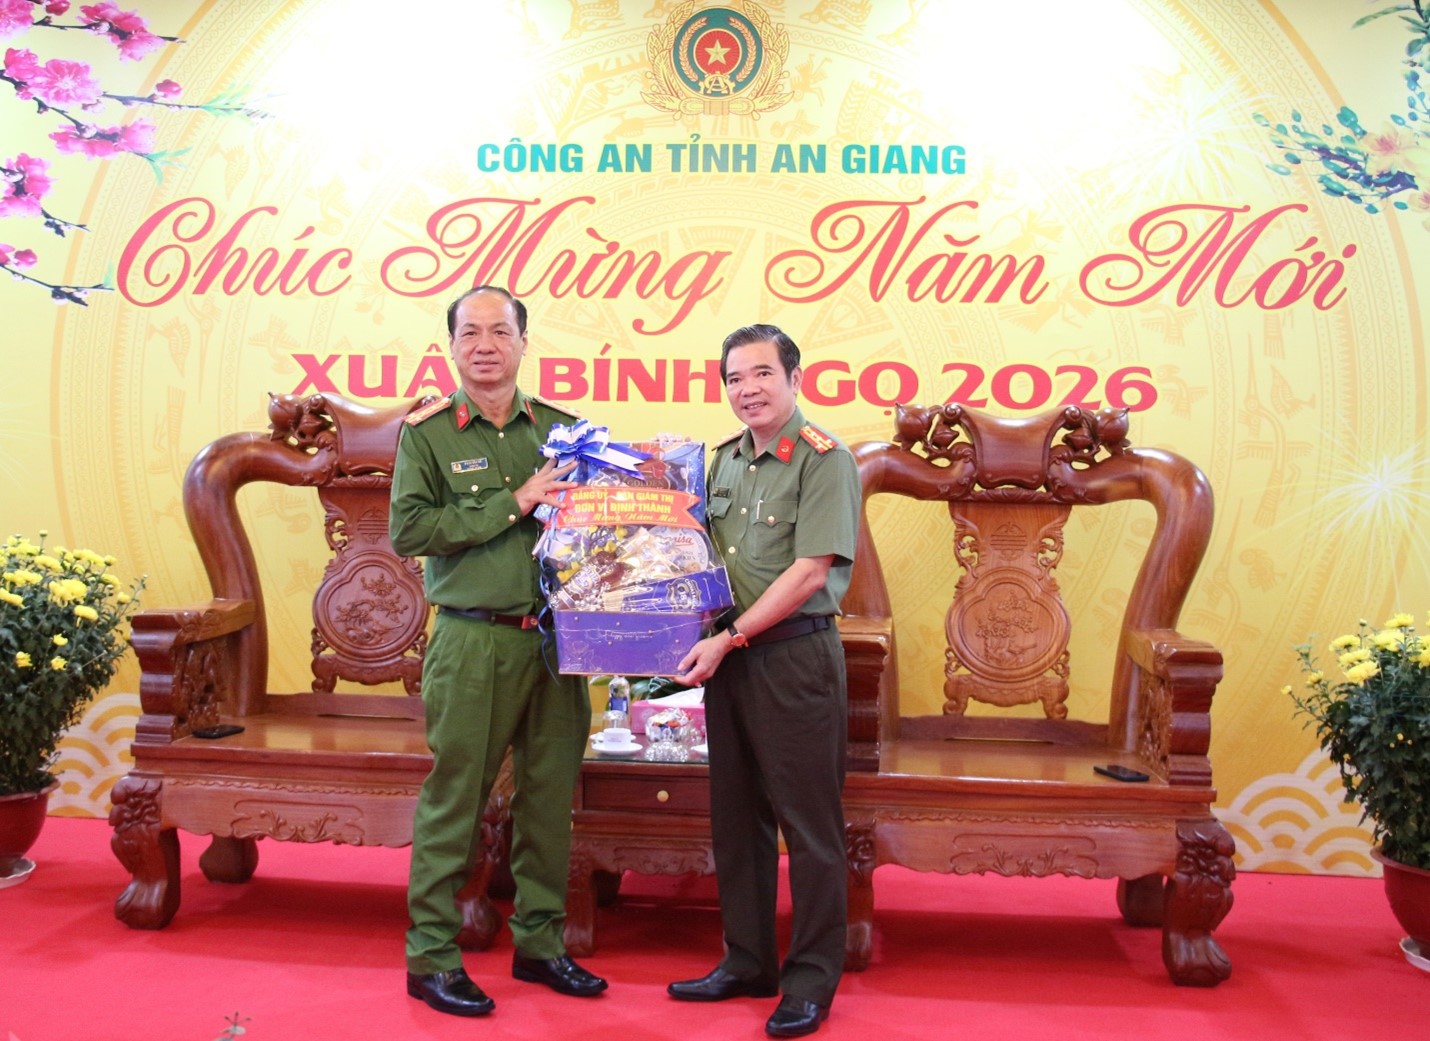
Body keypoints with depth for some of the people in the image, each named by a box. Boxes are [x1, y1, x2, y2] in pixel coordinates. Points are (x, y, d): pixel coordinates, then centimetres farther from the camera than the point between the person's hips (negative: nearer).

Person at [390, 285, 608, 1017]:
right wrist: (513, 504, -14)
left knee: (549, 796, 10)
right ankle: (431, 957, 15)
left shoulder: (558, 427, 11)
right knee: (454, 800, 1)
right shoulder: (427, 432, 0)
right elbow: (408, 530, -11)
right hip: (472, 642, -4)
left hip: (556, 639, 4)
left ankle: (539, 943, 25)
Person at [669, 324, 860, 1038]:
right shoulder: (723, 460, 13)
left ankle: (812, 980, 14)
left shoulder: (824, 460, -9)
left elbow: (810, 573, -16)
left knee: (808, 822, 2)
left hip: (796, 656, -7)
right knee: (736, 816, 14)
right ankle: (747, 963, 27)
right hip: (727, 656, 7)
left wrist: (729, 639, -17)